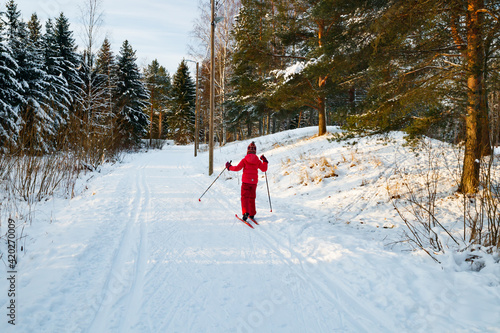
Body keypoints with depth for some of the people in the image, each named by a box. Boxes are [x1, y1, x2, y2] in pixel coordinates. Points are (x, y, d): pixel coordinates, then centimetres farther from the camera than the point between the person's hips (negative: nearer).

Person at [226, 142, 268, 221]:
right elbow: (264, 169, 9)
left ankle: (245, 212, -21)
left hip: (246, 181, -3)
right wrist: (265, 161, 23)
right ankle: (252, 214, 18)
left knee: (245, 197, -2)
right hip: (254, 182, 3)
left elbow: (237, 168, -9)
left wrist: (229, 167, 7)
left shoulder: (244, 160, -5)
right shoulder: (258, 161, 3)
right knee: (252, 198, 15)